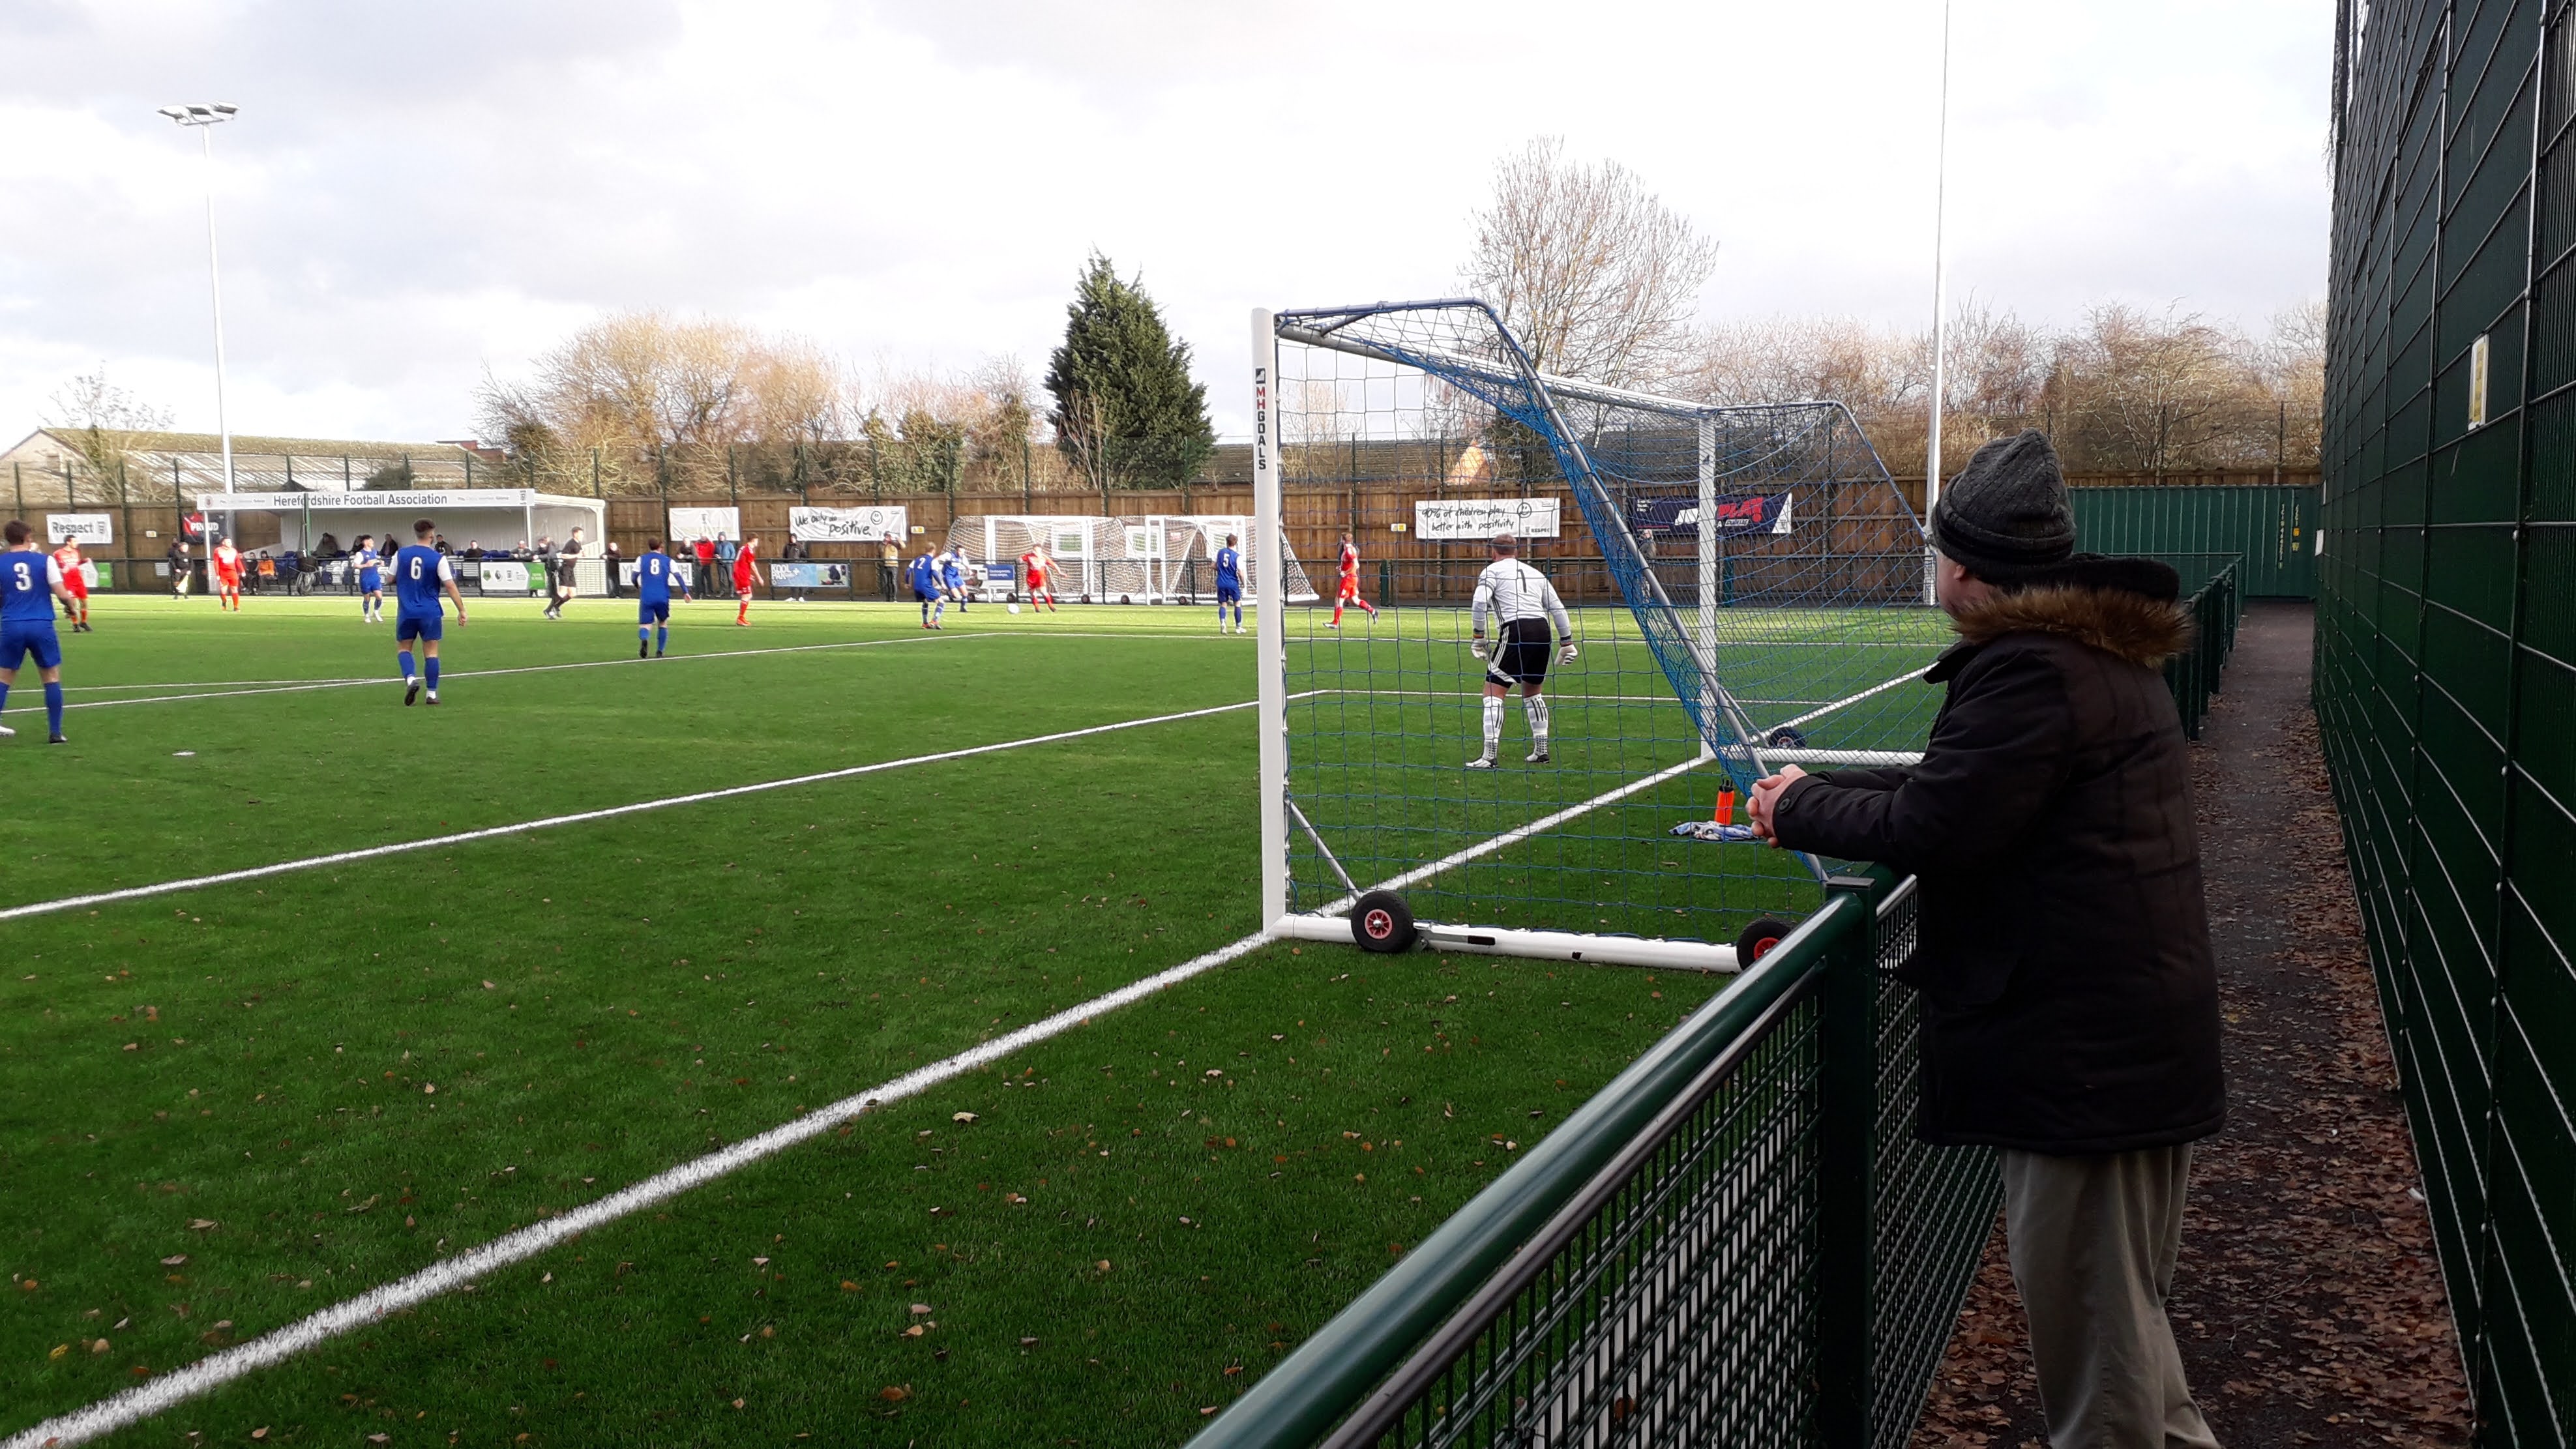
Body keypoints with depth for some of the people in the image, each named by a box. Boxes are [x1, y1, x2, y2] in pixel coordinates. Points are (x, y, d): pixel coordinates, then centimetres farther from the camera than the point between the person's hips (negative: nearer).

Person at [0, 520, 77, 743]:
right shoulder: (45, 560, 0)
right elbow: (61, 594, -4)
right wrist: (70, 599, 18)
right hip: (41, 626, -1)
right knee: (52, 678, 9)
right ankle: (55, 733, 5)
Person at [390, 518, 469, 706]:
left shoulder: (401, 554, 0)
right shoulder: (438, 558, -8)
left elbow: (391, 579, 10)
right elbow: (450, 586, -11)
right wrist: (461, 610, -8)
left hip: (406, 612, 2)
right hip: (430, 612, -2)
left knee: (403, 648, 16)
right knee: (431, 652, 6)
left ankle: (410, 679, -9)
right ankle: (432, 693, 5)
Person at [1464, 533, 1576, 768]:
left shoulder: (1492, 570, 7)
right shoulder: (1535, 573, 23)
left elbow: (1480, 603, -9)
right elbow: (1558, 608, 21)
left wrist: (1478, 637, -2)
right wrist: (1568, 642, 25)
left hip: (1515, 631, -6)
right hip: (1542, 631, 6)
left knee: (1493, 692, -4)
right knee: (1533, 691, 24)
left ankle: (1489, 757, -13)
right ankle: (1541, 751, 24)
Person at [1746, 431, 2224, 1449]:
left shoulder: (2029, 672, -20)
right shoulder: (2101, 652, 14)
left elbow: (1928, 831, -22)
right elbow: (1959, 785, 19)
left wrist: (1799, 809, -6)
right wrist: (1821, 792, 15)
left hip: (2085, 1048, -11)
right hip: (2139, 1034, 11)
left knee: (2089, 1317, 2)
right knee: (2118, 1302, 23)